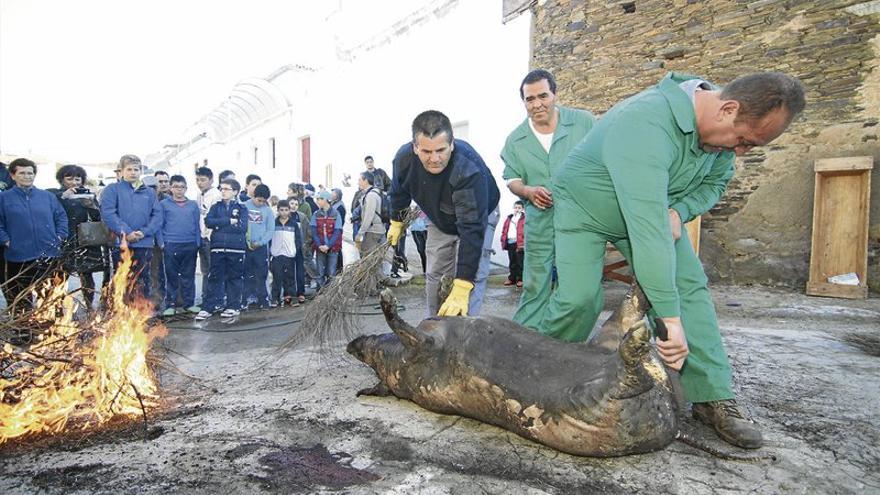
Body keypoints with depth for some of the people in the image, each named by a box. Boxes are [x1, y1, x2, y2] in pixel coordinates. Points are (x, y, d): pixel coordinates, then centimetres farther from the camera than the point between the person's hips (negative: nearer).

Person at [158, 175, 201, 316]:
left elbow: (197, 225, 11)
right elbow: (159, 224, 3)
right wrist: (162, 243, -5)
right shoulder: (164, 204, 4)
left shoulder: (193, 205, 10)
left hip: (190, 245, 2)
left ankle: (189, 303, 15)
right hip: (171, 245, -2)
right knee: (172, 276, 4)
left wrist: (198, 243, 5)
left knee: (188, 276, 7)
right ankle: (171, 304, 11)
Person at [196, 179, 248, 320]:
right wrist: (229, 221, -11)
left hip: (236, 248, -2)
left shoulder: (242, 208, 6)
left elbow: (242, 227, -9)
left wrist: (219, 224, -4)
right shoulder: (216, 207, 13)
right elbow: (208, 222, -4)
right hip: (218, 248, 2)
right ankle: (207, 308, 5)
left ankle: (234, 307, 14)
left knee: (235, 278, 5)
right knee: (214, 278, 2)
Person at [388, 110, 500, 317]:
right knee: (434, 278, 9)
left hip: (478, 217, -4)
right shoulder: (404, 158, -26)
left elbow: (472, 230, -47)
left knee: (472, 277, -18)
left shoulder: (469, 170, -44)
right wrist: (396, 222, 16)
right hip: (440, 220, 5)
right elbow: (399, 191, -1)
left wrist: (461, 290, -50)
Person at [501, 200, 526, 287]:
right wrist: (503, 241, 9)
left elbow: (526, 231, -9)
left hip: (519, 243, -5)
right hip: (510, 242, 6)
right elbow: (504, 230, 17)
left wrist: (523, 243, -17)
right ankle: (512, 278, 20)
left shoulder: (525, 218, 0)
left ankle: (520, 279, 4)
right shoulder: (509, 218, 17)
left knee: (519, 262, -2)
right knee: (512, 262, 12)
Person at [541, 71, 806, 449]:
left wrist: (679, 211, -18)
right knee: (578, 297, -20)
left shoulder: (720, 126, -13)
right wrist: (672, 318, -47)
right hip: (585, 207, -6)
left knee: (690, 288, -6)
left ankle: (713, 398, 1)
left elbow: (716, 181, 6)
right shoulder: (646, 125, -40)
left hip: (656, 208, 7)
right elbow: (647, 228, -47)